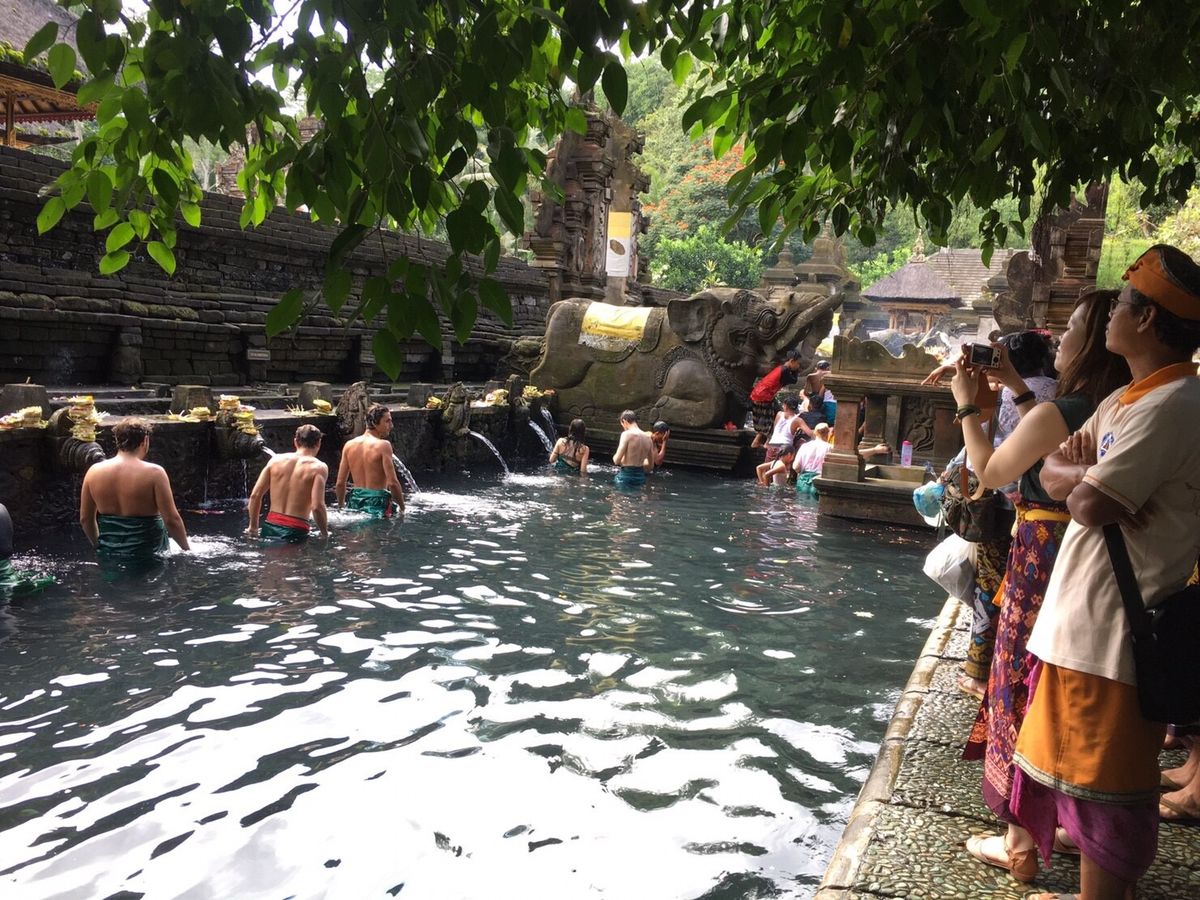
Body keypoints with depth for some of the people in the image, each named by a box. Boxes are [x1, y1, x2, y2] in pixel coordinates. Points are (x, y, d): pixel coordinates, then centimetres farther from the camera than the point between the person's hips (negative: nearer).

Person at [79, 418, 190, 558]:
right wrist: (186, 548, -1)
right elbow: (171, 520, -14)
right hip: (147, 553, -4)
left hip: (108, 553, 5)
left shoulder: (94, 471, 1)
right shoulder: (154, 473, -13)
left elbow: (85, 519, 9)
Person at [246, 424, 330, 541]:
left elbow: (255, 495, 7)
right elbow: (316, 507, -14)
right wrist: (325, 534, 0)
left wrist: (253, 527, 18)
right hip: (295, 531, -4)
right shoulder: (318, 467, -4)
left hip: (270, 527, 4)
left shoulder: (276, 460, 9)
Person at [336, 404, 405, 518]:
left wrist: (341, 506, 22)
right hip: (377, 503, -6)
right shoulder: (383, 445, -11)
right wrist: (402, 508, -6)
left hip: (355, 502, 6)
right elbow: (393, 483, -16)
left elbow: (340, 483, 9)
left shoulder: (349, 445, 7)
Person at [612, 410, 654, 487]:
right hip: (640, 477, 7)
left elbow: (617, 460, -14)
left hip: (625, 476, -7)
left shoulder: (627, 434, -12)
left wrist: (614, 457, 8)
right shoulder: (648, 438, 8)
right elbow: (651, 465, 15)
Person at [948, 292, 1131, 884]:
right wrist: (1015, 386, 18)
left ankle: (1018, 844, 16)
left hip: (1042, 563, -8)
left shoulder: (1057, 412, -21)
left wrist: (966, 404, 1)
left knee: (1023, 694, 5)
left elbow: (988, 472, -9)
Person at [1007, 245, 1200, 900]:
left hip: (1115, 630, -10)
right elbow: (1052, 474, 10)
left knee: (1102, 784, 4)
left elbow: (1088, 505, -24)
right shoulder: (1125, 399, 12)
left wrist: (1077, 473, -3)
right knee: (1081, 768, 22)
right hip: (1082, 615, 10)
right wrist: (1085, 473, -11)